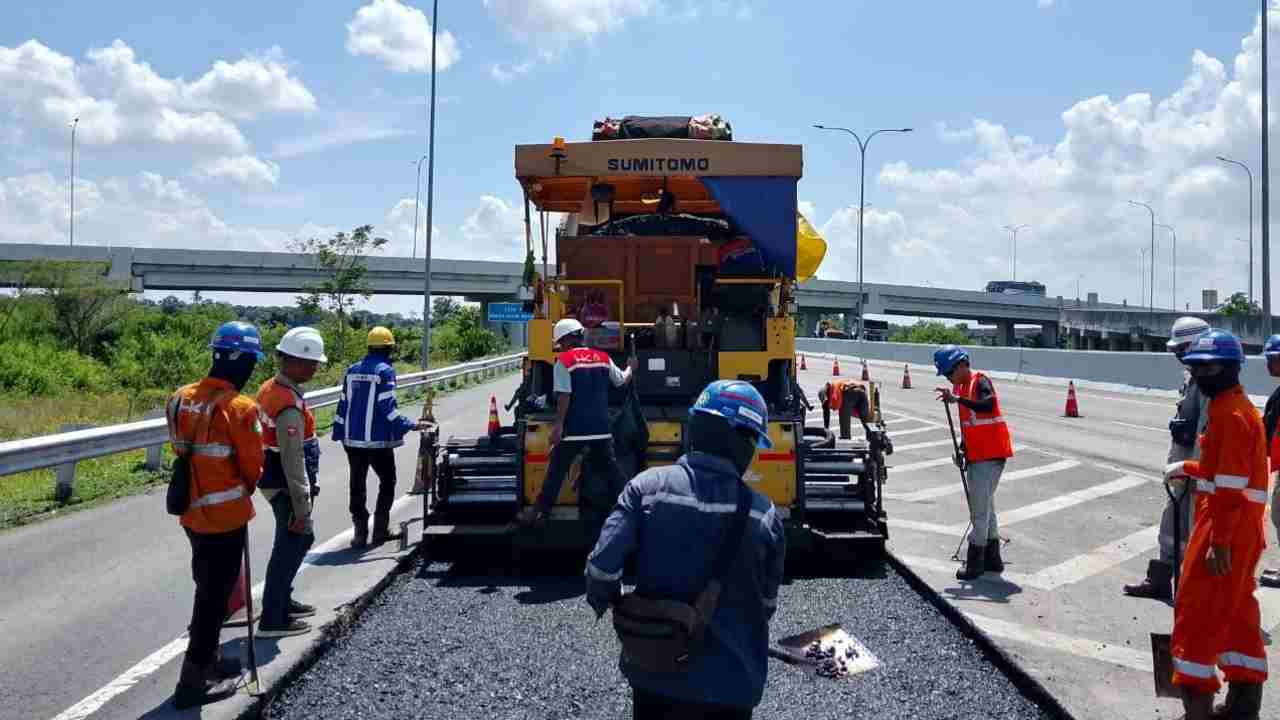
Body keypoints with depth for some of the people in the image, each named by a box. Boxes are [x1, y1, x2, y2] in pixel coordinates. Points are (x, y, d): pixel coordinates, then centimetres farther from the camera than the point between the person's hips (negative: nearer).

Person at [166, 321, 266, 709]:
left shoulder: (181, 398, 0)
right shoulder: (240, 408, -20)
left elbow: (182, 451, 10)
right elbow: (252, 467, -12)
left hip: (191, 511, 7)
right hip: (225, 515, -7)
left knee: (207, 586, 23)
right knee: (215, 593, 5)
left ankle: (207, 658, 38)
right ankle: (193, 680, 11)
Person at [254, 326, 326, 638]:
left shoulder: (269, 388, 6)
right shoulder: (290, 405, -24)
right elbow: (293, 459, -24)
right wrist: (301, 508, -20)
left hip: (274, 481, 10)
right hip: (285, 487, -10)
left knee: (299, 540, 22)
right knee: (290, 547, 1)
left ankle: (283, 601, 34)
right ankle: (272, 620, 8)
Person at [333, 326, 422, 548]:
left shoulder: (353, 371, 9)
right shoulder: (385, 371, -10)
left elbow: (343, 404, 11)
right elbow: (388, 408, -16)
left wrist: (339, 433, 17)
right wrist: (411, 425, -12)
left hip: (352, 439, 5)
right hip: (377, 439, -5)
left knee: (358, 485, 11)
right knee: (387, 482, 11)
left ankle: (360, 532, 11)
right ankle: (380, 530, 11)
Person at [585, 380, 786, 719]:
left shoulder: (647, 487, -13)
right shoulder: (763, 515, -11)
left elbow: (602, 566, -17)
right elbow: (766, 604, 1)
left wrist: (602, 602, 6)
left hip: (653, 676, 1)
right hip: (729, 687, -1)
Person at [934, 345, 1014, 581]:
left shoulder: (980, 381, -13)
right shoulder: (961, 386, 13)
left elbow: (987, 406, -34)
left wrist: (958, 399, -40)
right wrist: (963, 450, 14)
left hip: (990, 455, -10)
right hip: (976, 456, 10)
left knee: (980, 508, -8)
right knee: (986, 506, 16)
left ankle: (975, 562, -4)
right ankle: (992, 558, 26)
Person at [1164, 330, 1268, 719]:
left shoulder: (1230, 413, -17)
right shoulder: (1235, 407, 14)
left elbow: (1231, 485, -22)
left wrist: (1220, 542, -23)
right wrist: (1189, 469, 19)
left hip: (1226, 525, -10)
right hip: (1242, 526, 10)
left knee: (1196, 612, -4)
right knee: (1236, 611, 17)